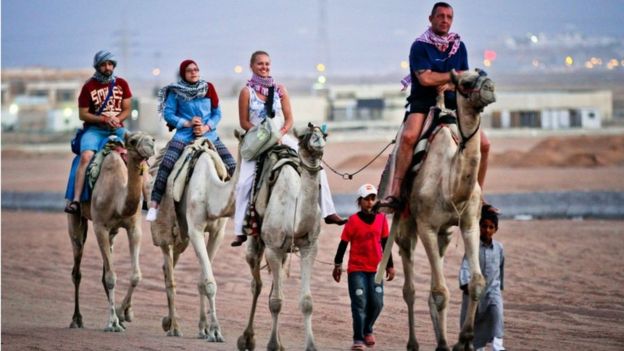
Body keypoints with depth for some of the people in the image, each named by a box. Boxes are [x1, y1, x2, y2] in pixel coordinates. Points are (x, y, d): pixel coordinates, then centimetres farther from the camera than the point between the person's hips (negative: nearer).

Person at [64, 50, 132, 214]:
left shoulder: (121, 84, 8)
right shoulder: (89, 87, -1)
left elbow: (127, 109, 9)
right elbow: (82, 114, -1)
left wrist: (116, 119, -12)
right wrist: (105, 119, -13)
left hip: (117, 128, 3)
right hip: (94, 129, -3)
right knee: (86, 156, -28)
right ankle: (76, 200, -32)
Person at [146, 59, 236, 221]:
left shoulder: (208, 88, 7)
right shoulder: (175, 92, 2)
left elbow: (217, 113, 9)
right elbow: (168, 114, -1)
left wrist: (207, 127, -8)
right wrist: (187, 123, -12)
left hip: (208, 134, 3)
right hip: (184, 134, -3)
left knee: (231, 166, -5)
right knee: (166, 164, -24)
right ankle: (154, 204, -22)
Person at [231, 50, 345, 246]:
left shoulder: (280, 90, 6)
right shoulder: (247, 92, -3)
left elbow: (289, 119, 7)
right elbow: (244, 122, -3)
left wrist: (281, 133, -12)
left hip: (281, 139, 3)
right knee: (244, 182, -17)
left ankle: (328, 212, 0)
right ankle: (241, 230, -9)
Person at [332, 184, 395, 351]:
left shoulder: (381, 218, 3)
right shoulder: (353, 221, -8)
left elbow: (385, 243, 11)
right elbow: (343, 243, -3)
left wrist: (389, 265, 13)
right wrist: (338, 264, -4)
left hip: (375, 268, 3)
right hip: (356, 269, -3)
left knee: (376, 303, 2)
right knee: (360, 304, -6)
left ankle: (367, 330, 28)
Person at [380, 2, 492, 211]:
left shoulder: (459, 46, 11)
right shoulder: (420, 46, -5)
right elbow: (425, 78, -17)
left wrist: (448, 85, -13)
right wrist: (455, 75, -7)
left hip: (452, 103, 5)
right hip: (423, 102, -5)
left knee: (483, 144, -6)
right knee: (409, 136, -35)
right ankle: (395, 193, -35)